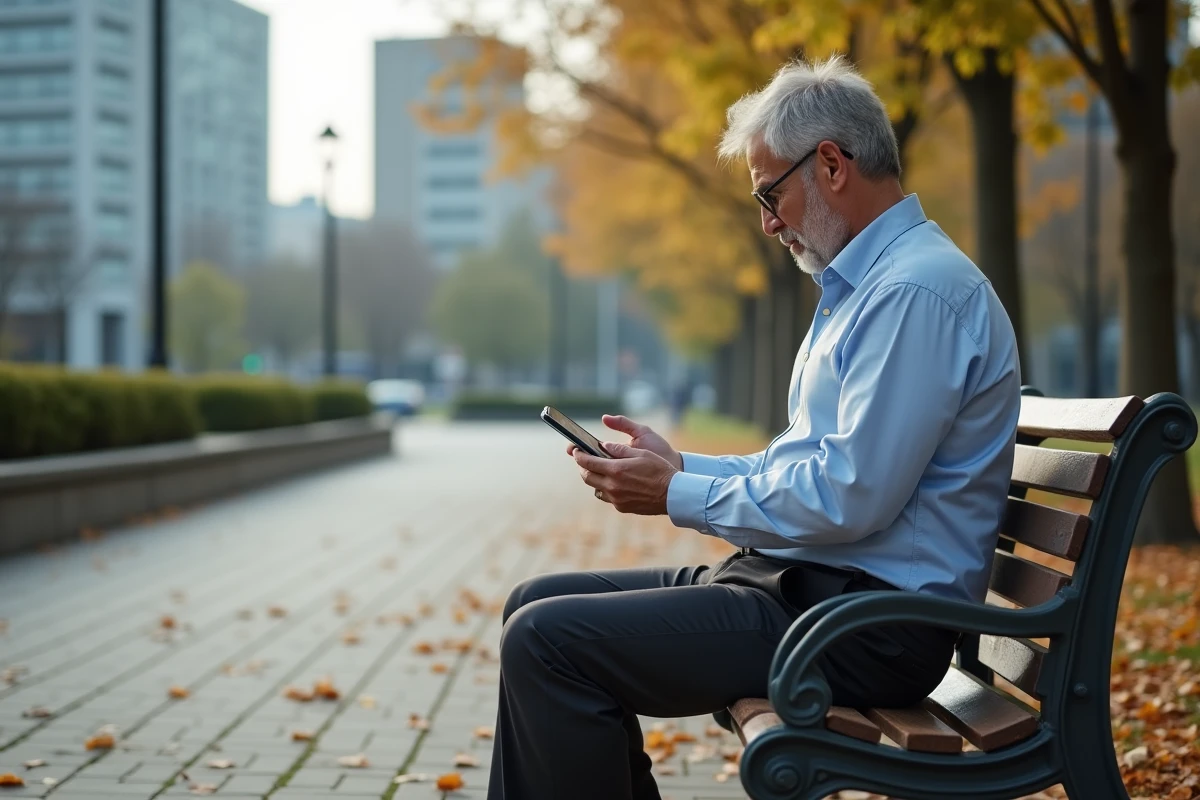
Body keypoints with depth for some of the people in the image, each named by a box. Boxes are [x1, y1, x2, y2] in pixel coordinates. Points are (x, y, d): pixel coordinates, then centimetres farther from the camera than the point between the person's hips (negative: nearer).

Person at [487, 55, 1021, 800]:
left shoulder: (917, 291, -17)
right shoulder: (865, 284, 18)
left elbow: (851, 497, -24)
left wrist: (679, 495, -13)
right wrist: (682, 463, 8)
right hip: (801, 582, 11)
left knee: (546, 640, -18)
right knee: (539, 601, 10)